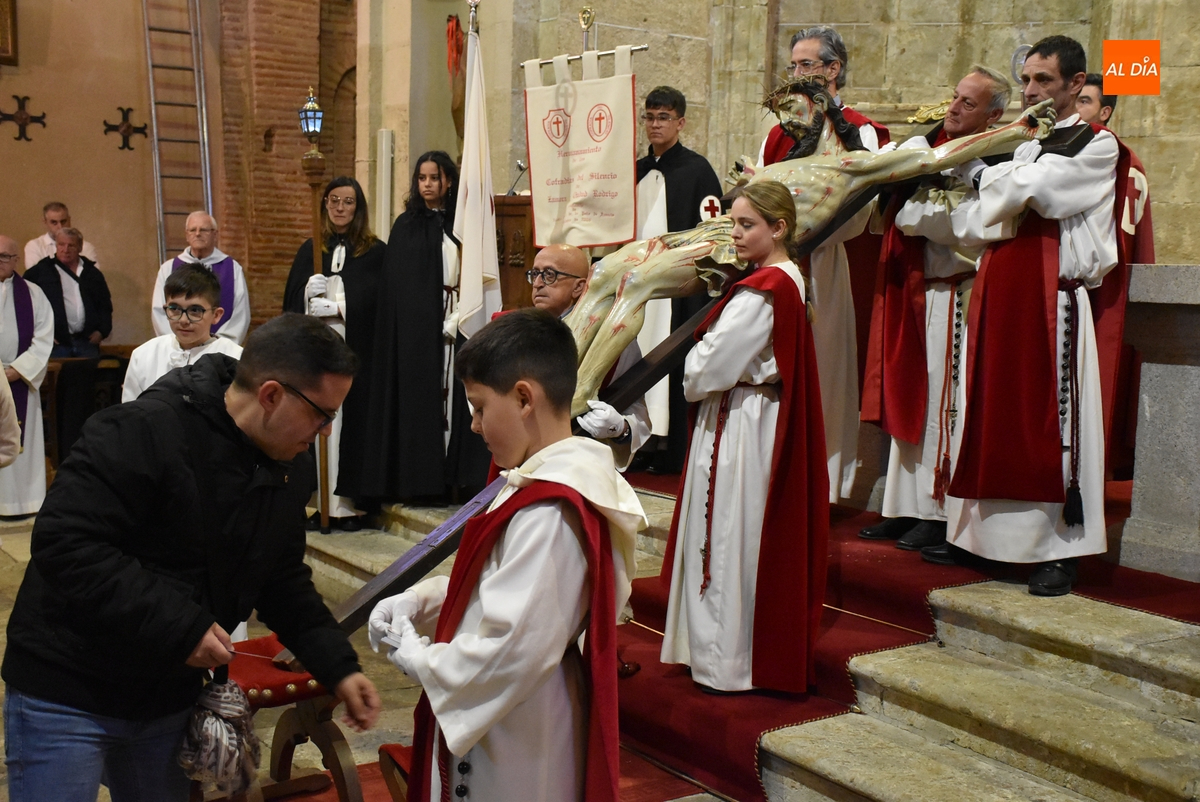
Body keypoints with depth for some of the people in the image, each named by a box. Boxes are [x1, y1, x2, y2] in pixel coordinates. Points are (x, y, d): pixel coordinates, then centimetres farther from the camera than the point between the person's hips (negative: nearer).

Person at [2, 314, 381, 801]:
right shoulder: (143, 433, -24)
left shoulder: (289, 467, 0)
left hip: (171, 699, 7)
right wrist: (179, 626, -30)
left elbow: (283, 579, 9)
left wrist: (337, 667, -2)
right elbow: (64, 545, -29)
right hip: (66, 695, -7)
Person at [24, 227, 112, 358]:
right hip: (56, 342, -3)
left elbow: (105, 305, 19)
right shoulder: (40, 271, 6)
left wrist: (102, 331, 5)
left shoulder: (93, 274, 16)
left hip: (87, 342, 3)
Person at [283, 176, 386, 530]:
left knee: (352, 418, -2)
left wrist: (337, 307, -9)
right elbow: (294, 302, 9)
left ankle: (347, 502, 3)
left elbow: (379, 304, -1)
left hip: (357, 353, -2)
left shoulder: (375, 253, 5)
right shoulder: (310, 250, 13)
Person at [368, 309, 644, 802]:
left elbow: (511, 653, -28)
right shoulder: (572, 478, 2)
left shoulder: (547, 514, -28)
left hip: (511, 743, -9)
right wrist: (422, 600, 0)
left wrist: (417, 659, -13)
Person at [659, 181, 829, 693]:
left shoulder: (760, 292, -21)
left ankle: (726, 661, 11)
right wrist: (702, 379, 1)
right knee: (760, 541, 17)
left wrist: (692, 381, 0)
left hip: (738, 428, -10)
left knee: (731, 540, 0)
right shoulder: (790, 281, 10)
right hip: (768, 420, 10)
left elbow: (707, 370, -21)